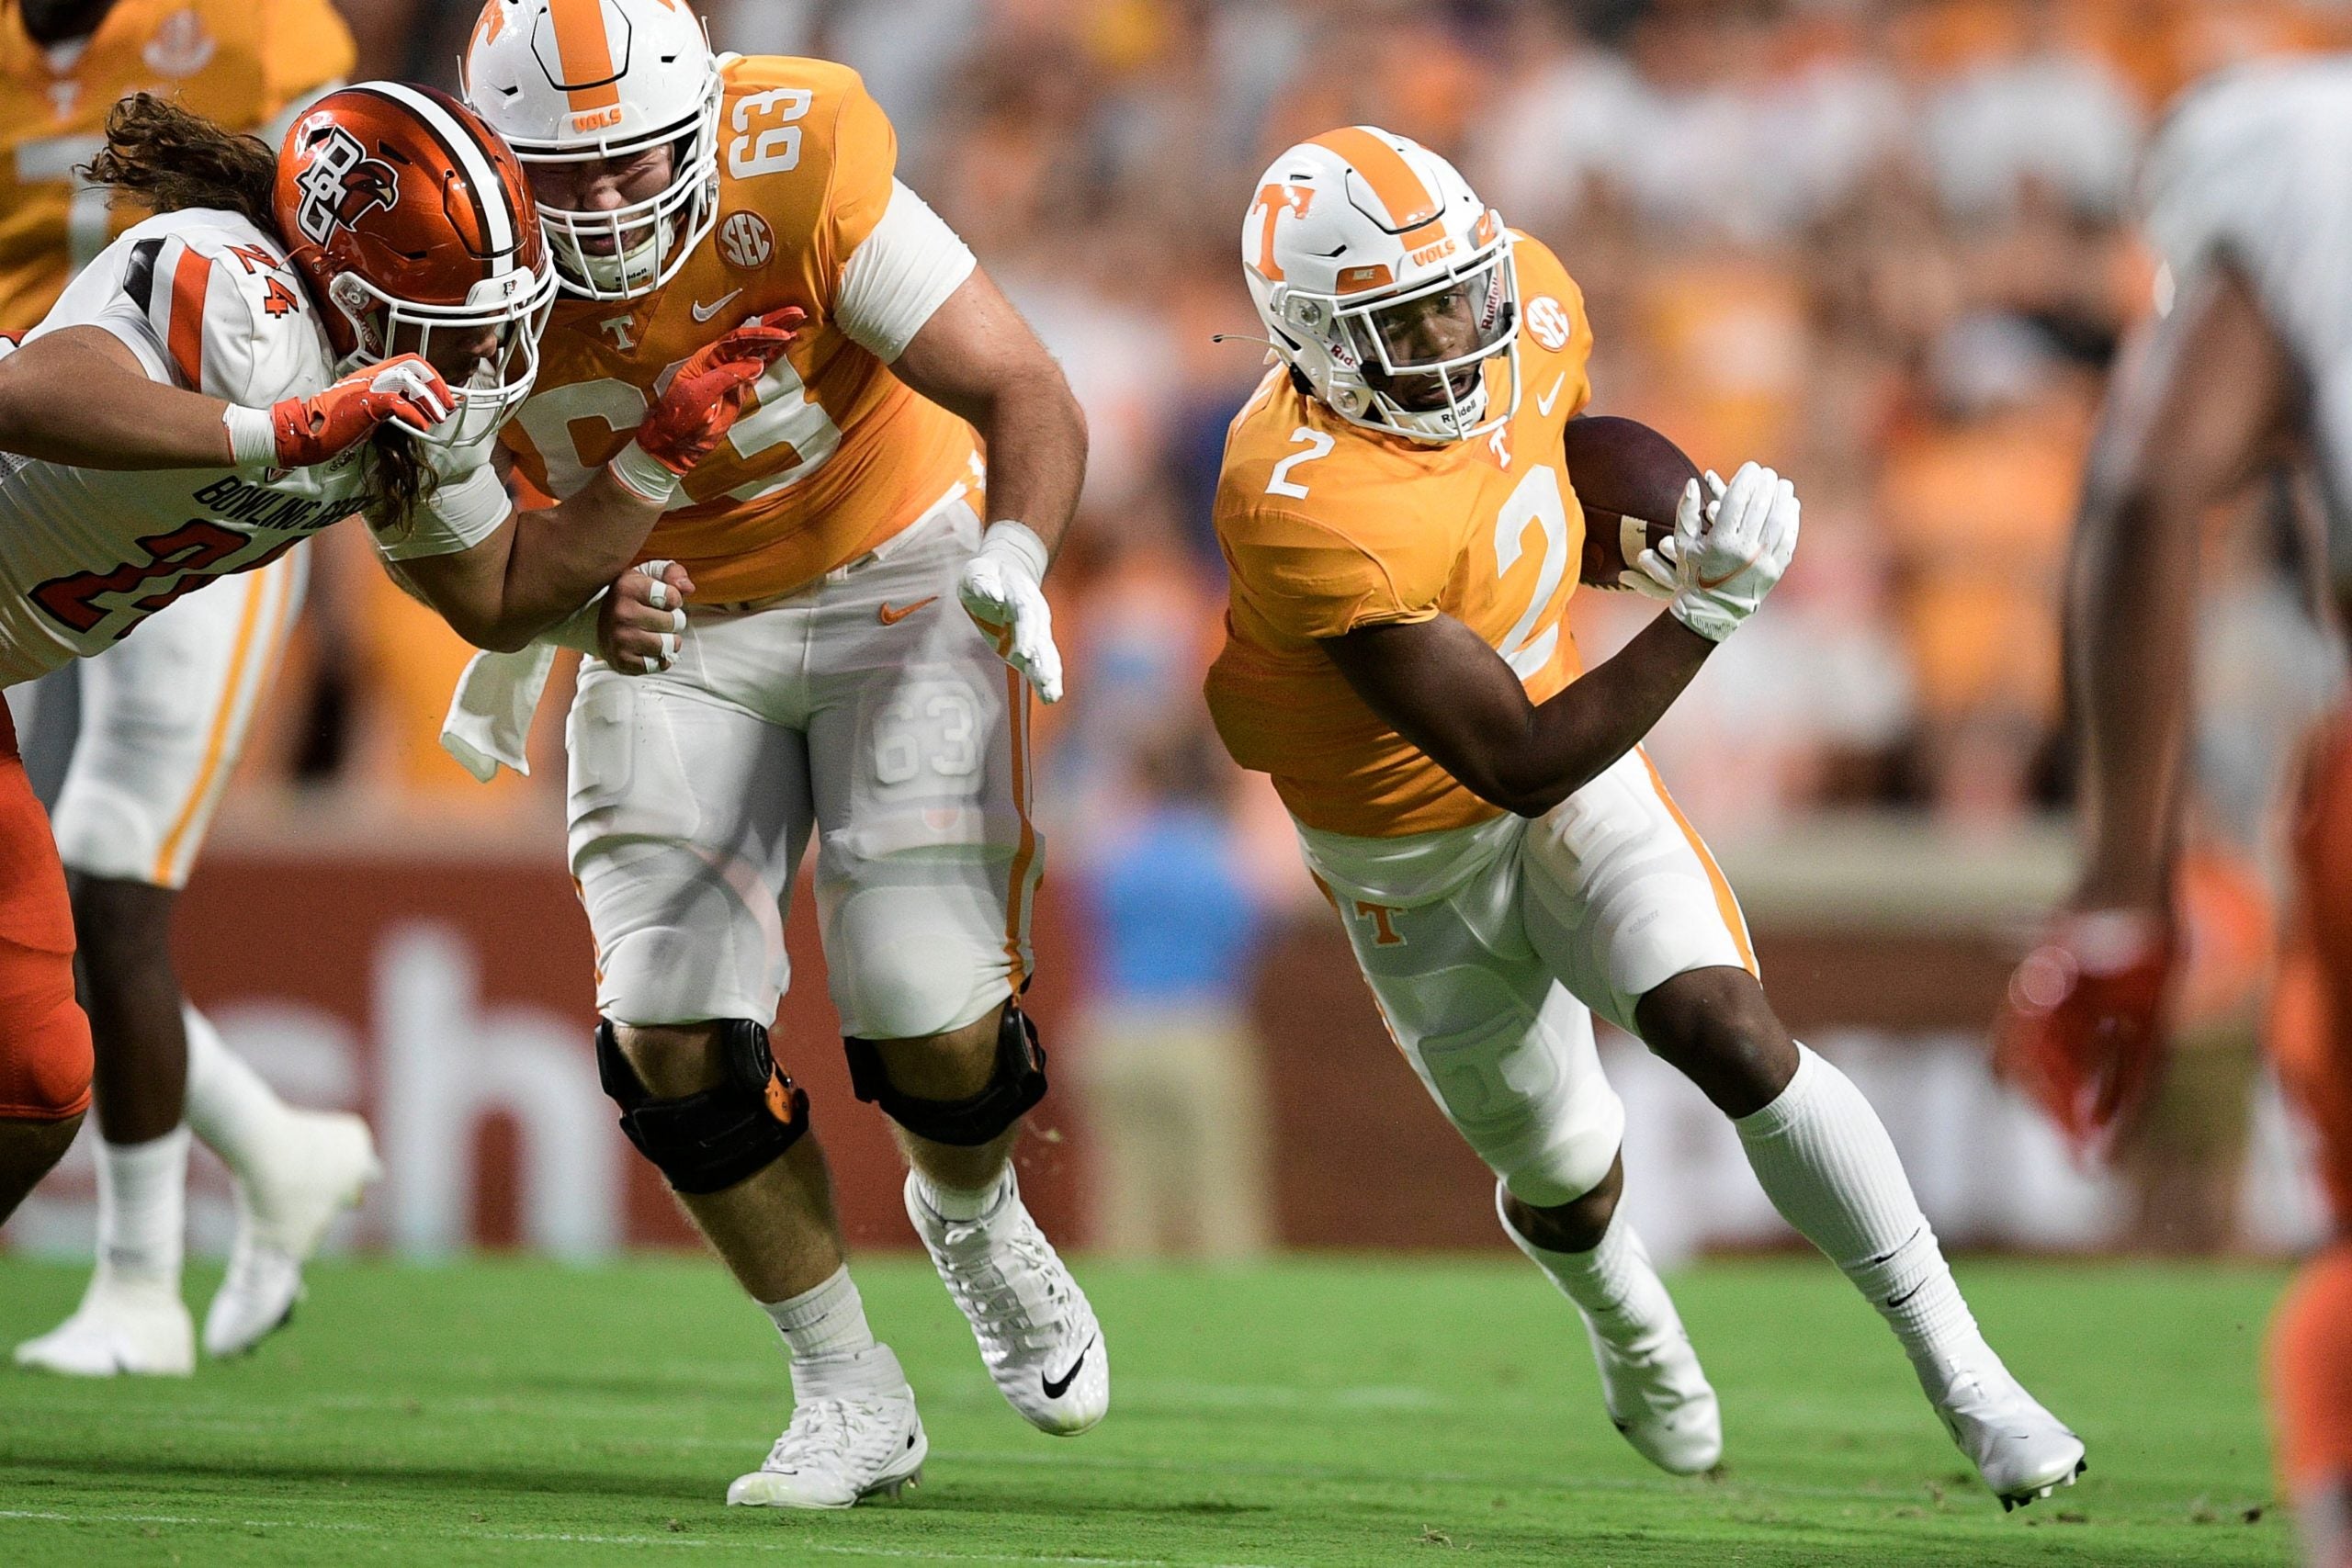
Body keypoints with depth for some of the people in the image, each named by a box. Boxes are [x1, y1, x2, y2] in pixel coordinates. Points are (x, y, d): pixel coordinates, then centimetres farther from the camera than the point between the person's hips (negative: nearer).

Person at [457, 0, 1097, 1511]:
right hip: (673, 633, 3)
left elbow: (1028, 396, -25)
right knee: (676, 1038, -10)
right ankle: (850, 1395, 11)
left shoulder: (800, 173, -30)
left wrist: (1016, 558, -44)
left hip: (894, 587, -3)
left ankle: (976, 1223, 28)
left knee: (937, 1025, -11)